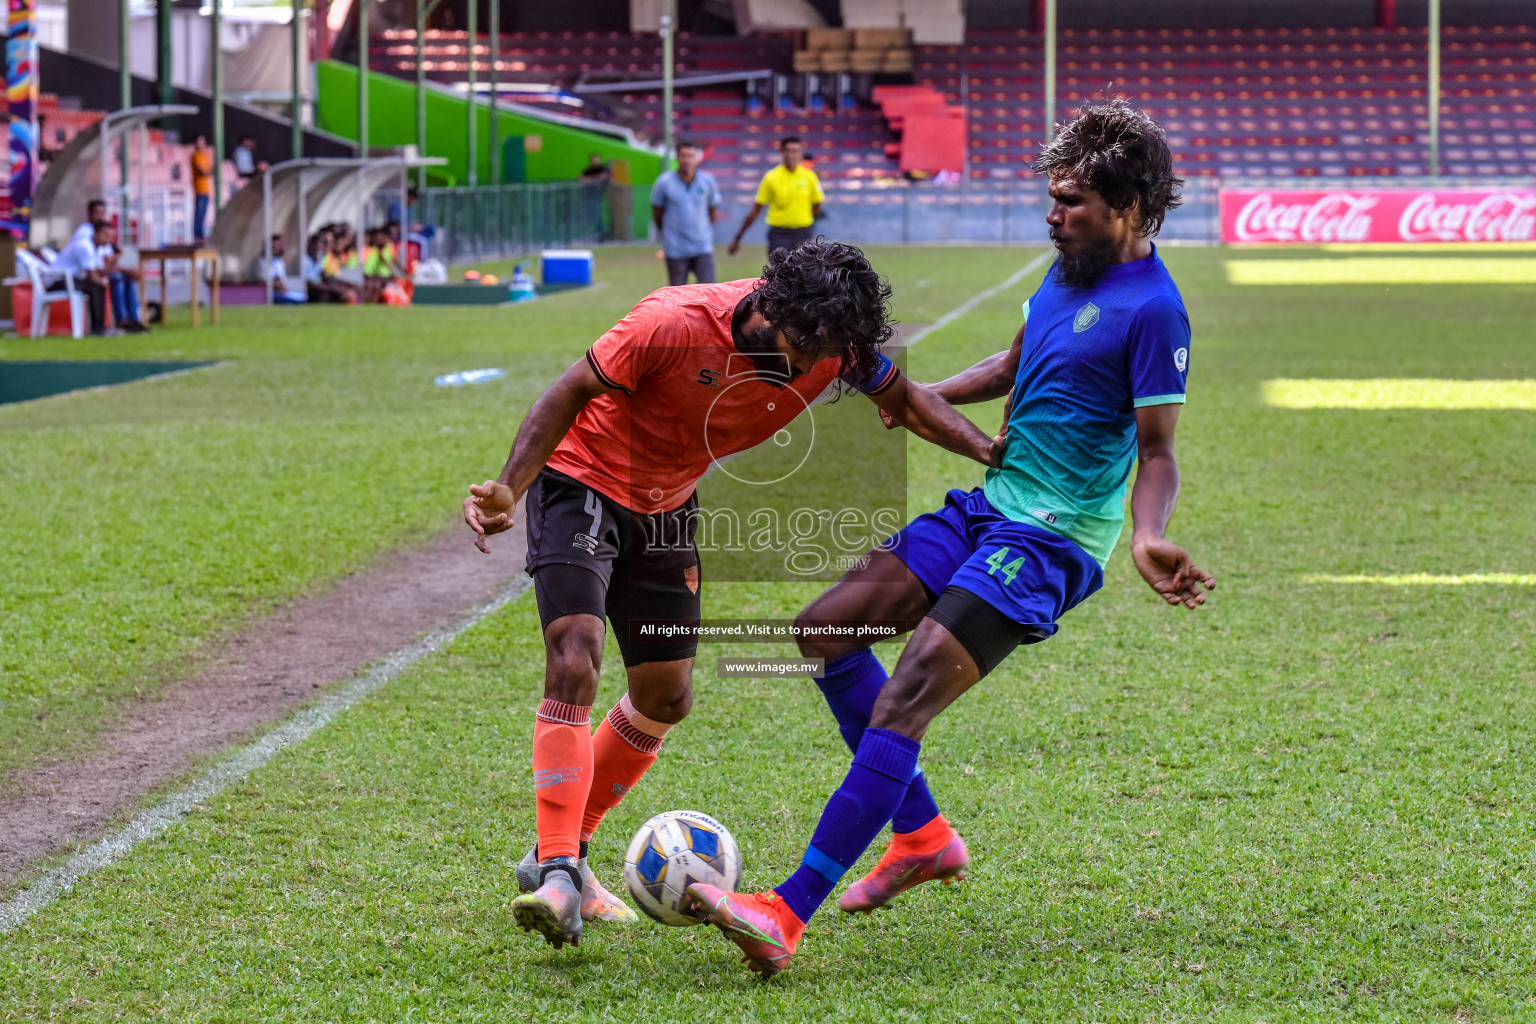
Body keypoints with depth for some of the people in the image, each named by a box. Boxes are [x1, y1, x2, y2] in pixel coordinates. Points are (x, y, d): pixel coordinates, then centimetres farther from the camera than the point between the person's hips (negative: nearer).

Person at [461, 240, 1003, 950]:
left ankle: (561, 854, 23)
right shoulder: (674, 324, -32)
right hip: (581, 484, -7)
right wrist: (509, 490, -32)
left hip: (666, 506, 7)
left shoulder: (830, 346, -15)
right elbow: (572, 393, -23)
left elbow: (903, 401, 0)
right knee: (574, 663, -24)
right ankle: (557, 873, -25)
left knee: (665, 699, 8)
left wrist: (993, 453, -13)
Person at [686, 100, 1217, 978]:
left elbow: (1158, 453, -16)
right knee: (825, 627, 8)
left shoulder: (1152, 309, -16)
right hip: (989, 506, 10)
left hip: (1050, 541, -10)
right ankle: (924, 836, 18)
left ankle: (788, 916, -25)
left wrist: (1147, 539, -34)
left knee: (906, 700, -21)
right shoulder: (1070, 268, 10)